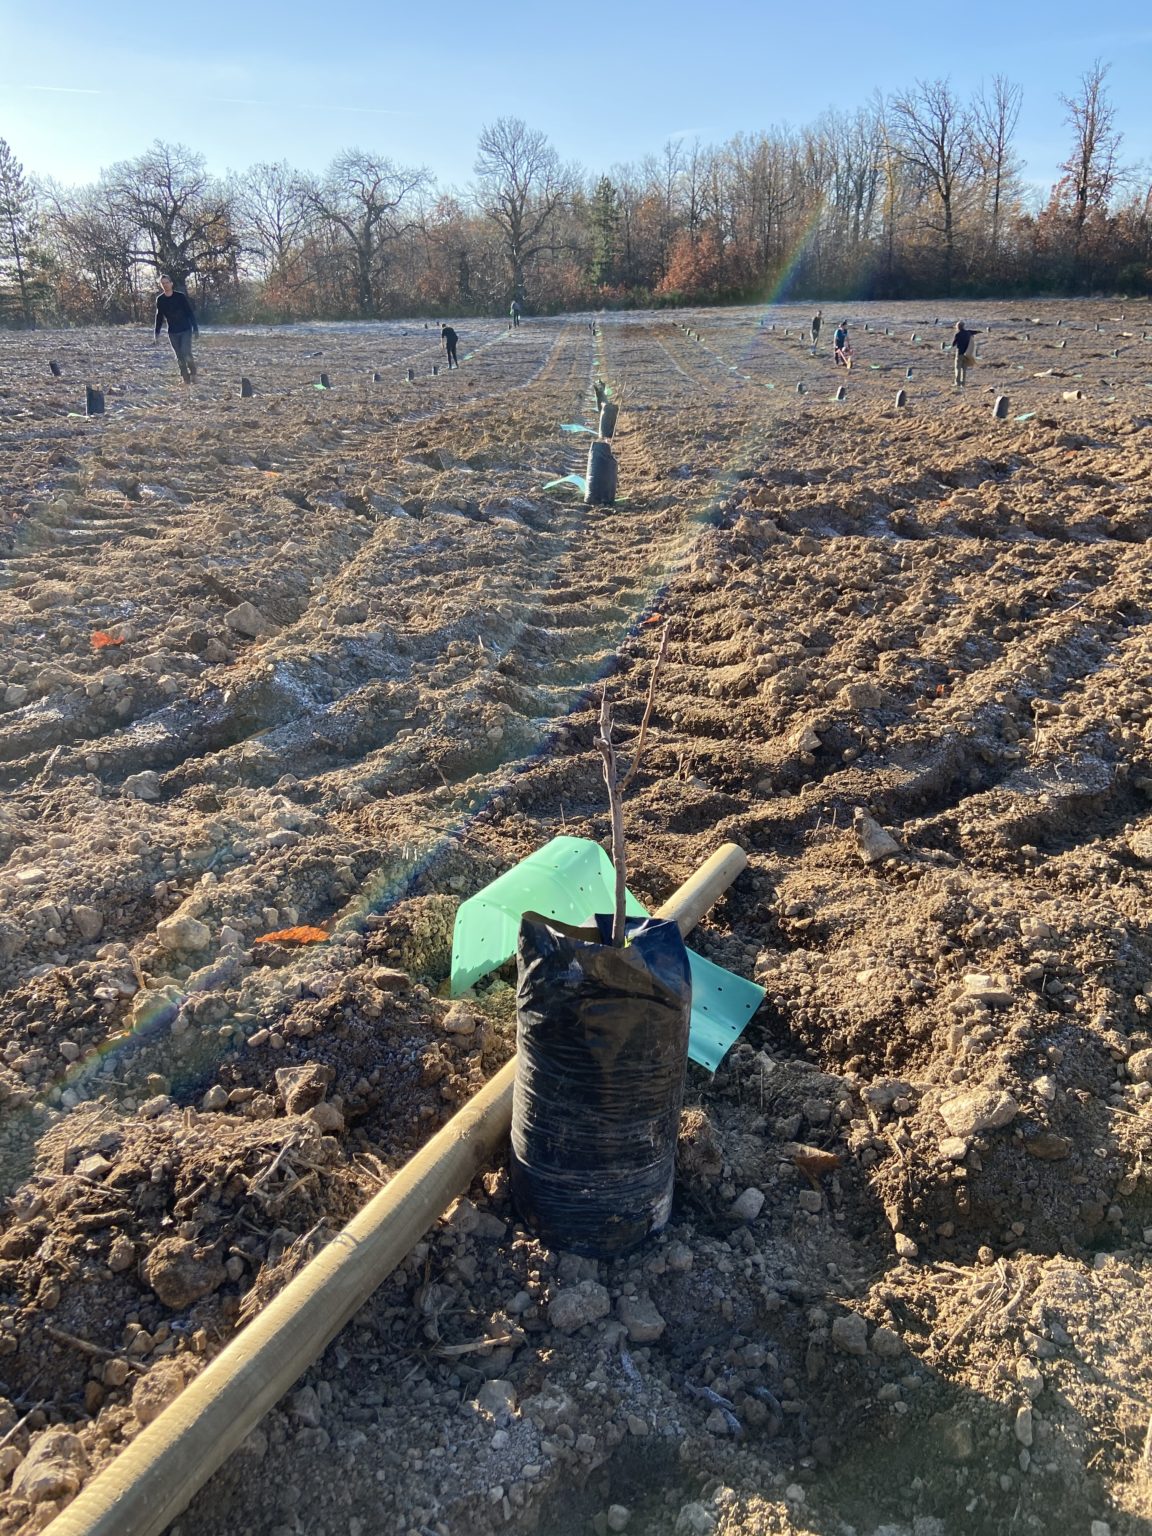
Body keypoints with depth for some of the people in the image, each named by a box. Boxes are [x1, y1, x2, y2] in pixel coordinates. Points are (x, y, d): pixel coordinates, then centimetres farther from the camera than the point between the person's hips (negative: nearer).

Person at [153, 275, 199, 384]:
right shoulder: (160, 300, 1)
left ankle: (193, 374, 3)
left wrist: (195, 328, -9)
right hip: (172, 332, 3)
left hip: (186, 330, -3)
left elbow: (190, 312, -4)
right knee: (179, 356, 4)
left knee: (186, 352, -17)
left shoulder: (180, 296, -8)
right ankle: (186, 379, 11)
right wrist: (156, 333, 6)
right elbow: (159, 317, 9)